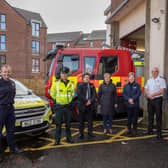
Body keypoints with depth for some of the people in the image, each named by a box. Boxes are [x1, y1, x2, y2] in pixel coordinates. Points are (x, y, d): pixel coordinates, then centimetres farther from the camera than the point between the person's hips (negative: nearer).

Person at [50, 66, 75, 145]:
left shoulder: (71, 84, 5)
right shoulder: (56, 83, -4)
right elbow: (52, 93, 6)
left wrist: (69, 100, 11)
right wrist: (56, 100, 6)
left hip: (68, 106, 3)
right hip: (59, 106, -3)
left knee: (68, 123, 11)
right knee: (58, 123, 0)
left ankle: (69, 138, 22)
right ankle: (57, 139, 8)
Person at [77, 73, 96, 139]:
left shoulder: (91, 85, 12)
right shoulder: (80, 85, 0)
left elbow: (94, 94, 4)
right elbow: (79, 95, -11)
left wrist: (90, 101, -12)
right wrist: (86, 101, -15)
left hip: (90, 106, 3)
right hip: (82, 105, -3)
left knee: (90, 120, 7)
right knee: (81, 120, 3)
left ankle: (90, 133, 17)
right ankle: (81, 133, 11)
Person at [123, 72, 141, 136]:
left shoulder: (137, 85, 1)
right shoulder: (126, 86, 9)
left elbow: (139, 93, -7)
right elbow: (124, 94, 3)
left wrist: (133, 99, -16)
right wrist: (128, 99, -12)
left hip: (135, 104, -2)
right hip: (128, 104, 2)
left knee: (135, 118, 1)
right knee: (129, 118, 8)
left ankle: (134, 130, 11)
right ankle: (129, 130, 20)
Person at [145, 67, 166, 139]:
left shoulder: (161, 80, -4)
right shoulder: (149, 80, 13)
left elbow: (162, 91, -14)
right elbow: (145, 90, 10)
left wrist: (152, 94, -13)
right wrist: (149, 95, -9)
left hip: (158, 100, -5)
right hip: (150, 100, 5)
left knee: (158, 117, -2)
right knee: (150, 116, 13)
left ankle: (159, 133, 3)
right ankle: (150, 130, 24)